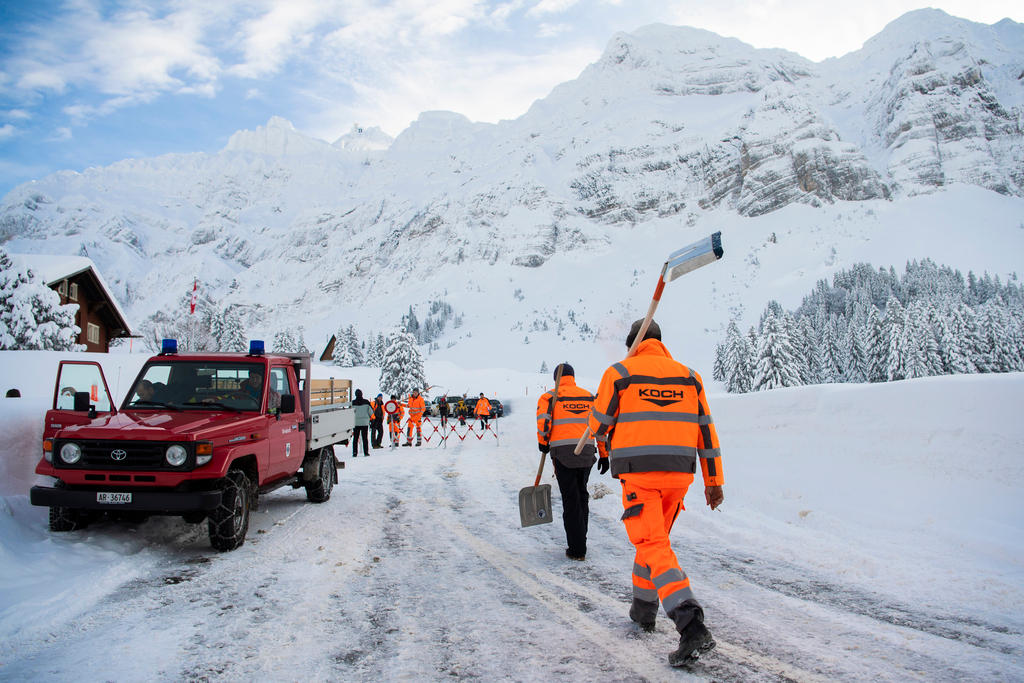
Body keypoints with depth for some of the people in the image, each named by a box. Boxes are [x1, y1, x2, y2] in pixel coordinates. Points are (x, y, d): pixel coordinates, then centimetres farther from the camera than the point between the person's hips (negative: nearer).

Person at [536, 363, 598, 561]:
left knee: (570, 500, 1)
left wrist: (543, 444, 7)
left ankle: (576, 550, 2)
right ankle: (580, 544, 25)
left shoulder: (549, 396, 1)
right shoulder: (589, 396, 14)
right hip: (586, 453, 4)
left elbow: (543, 422, -11)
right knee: (582, 496, 18)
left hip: (563, 454, -4)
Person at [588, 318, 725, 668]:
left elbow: (599, 422, 8)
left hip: (638, 473, -5)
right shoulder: (689, 376, 10)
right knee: (655, 537, 23)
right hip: (679, 474, 5)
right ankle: (644, 607, 37)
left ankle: (691, 625, -22)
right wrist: (714, 481, 14)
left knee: (654, 546, -7)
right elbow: (706, 430, 10)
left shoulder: (619, 373, -1)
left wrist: (603, 448, 29)